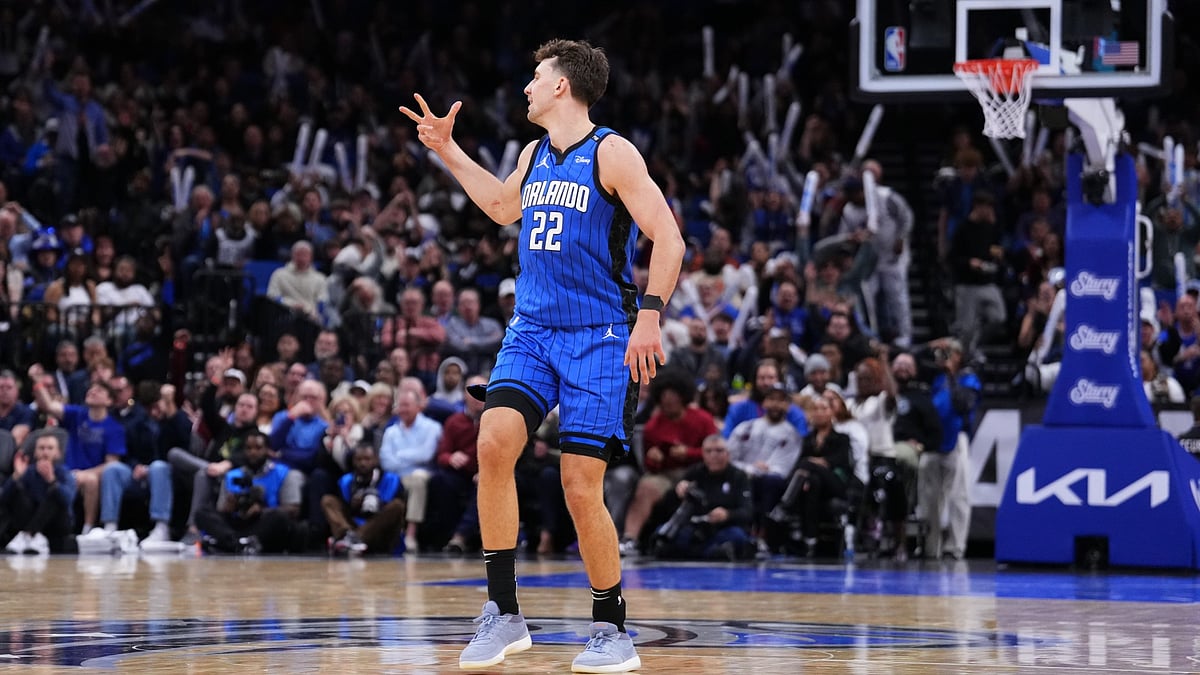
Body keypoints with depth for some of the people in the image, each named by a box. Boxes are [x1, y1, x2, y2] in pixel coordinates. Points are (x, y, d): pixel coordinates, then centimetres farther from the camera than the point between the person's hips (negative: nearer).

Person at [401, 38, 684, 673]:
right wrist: (447, 151, 31)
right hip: (532, 329, 6)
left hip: (599, 337, -6)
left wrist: (650, 314, -22)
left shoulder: (611, 153, -8)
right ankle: (503, 613, -11)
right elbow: (502, 205, 35)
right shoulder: (534, 154, 13)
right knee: (494, 441, -17)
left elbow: (667, 239, -13)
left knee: (581, 486, -8)